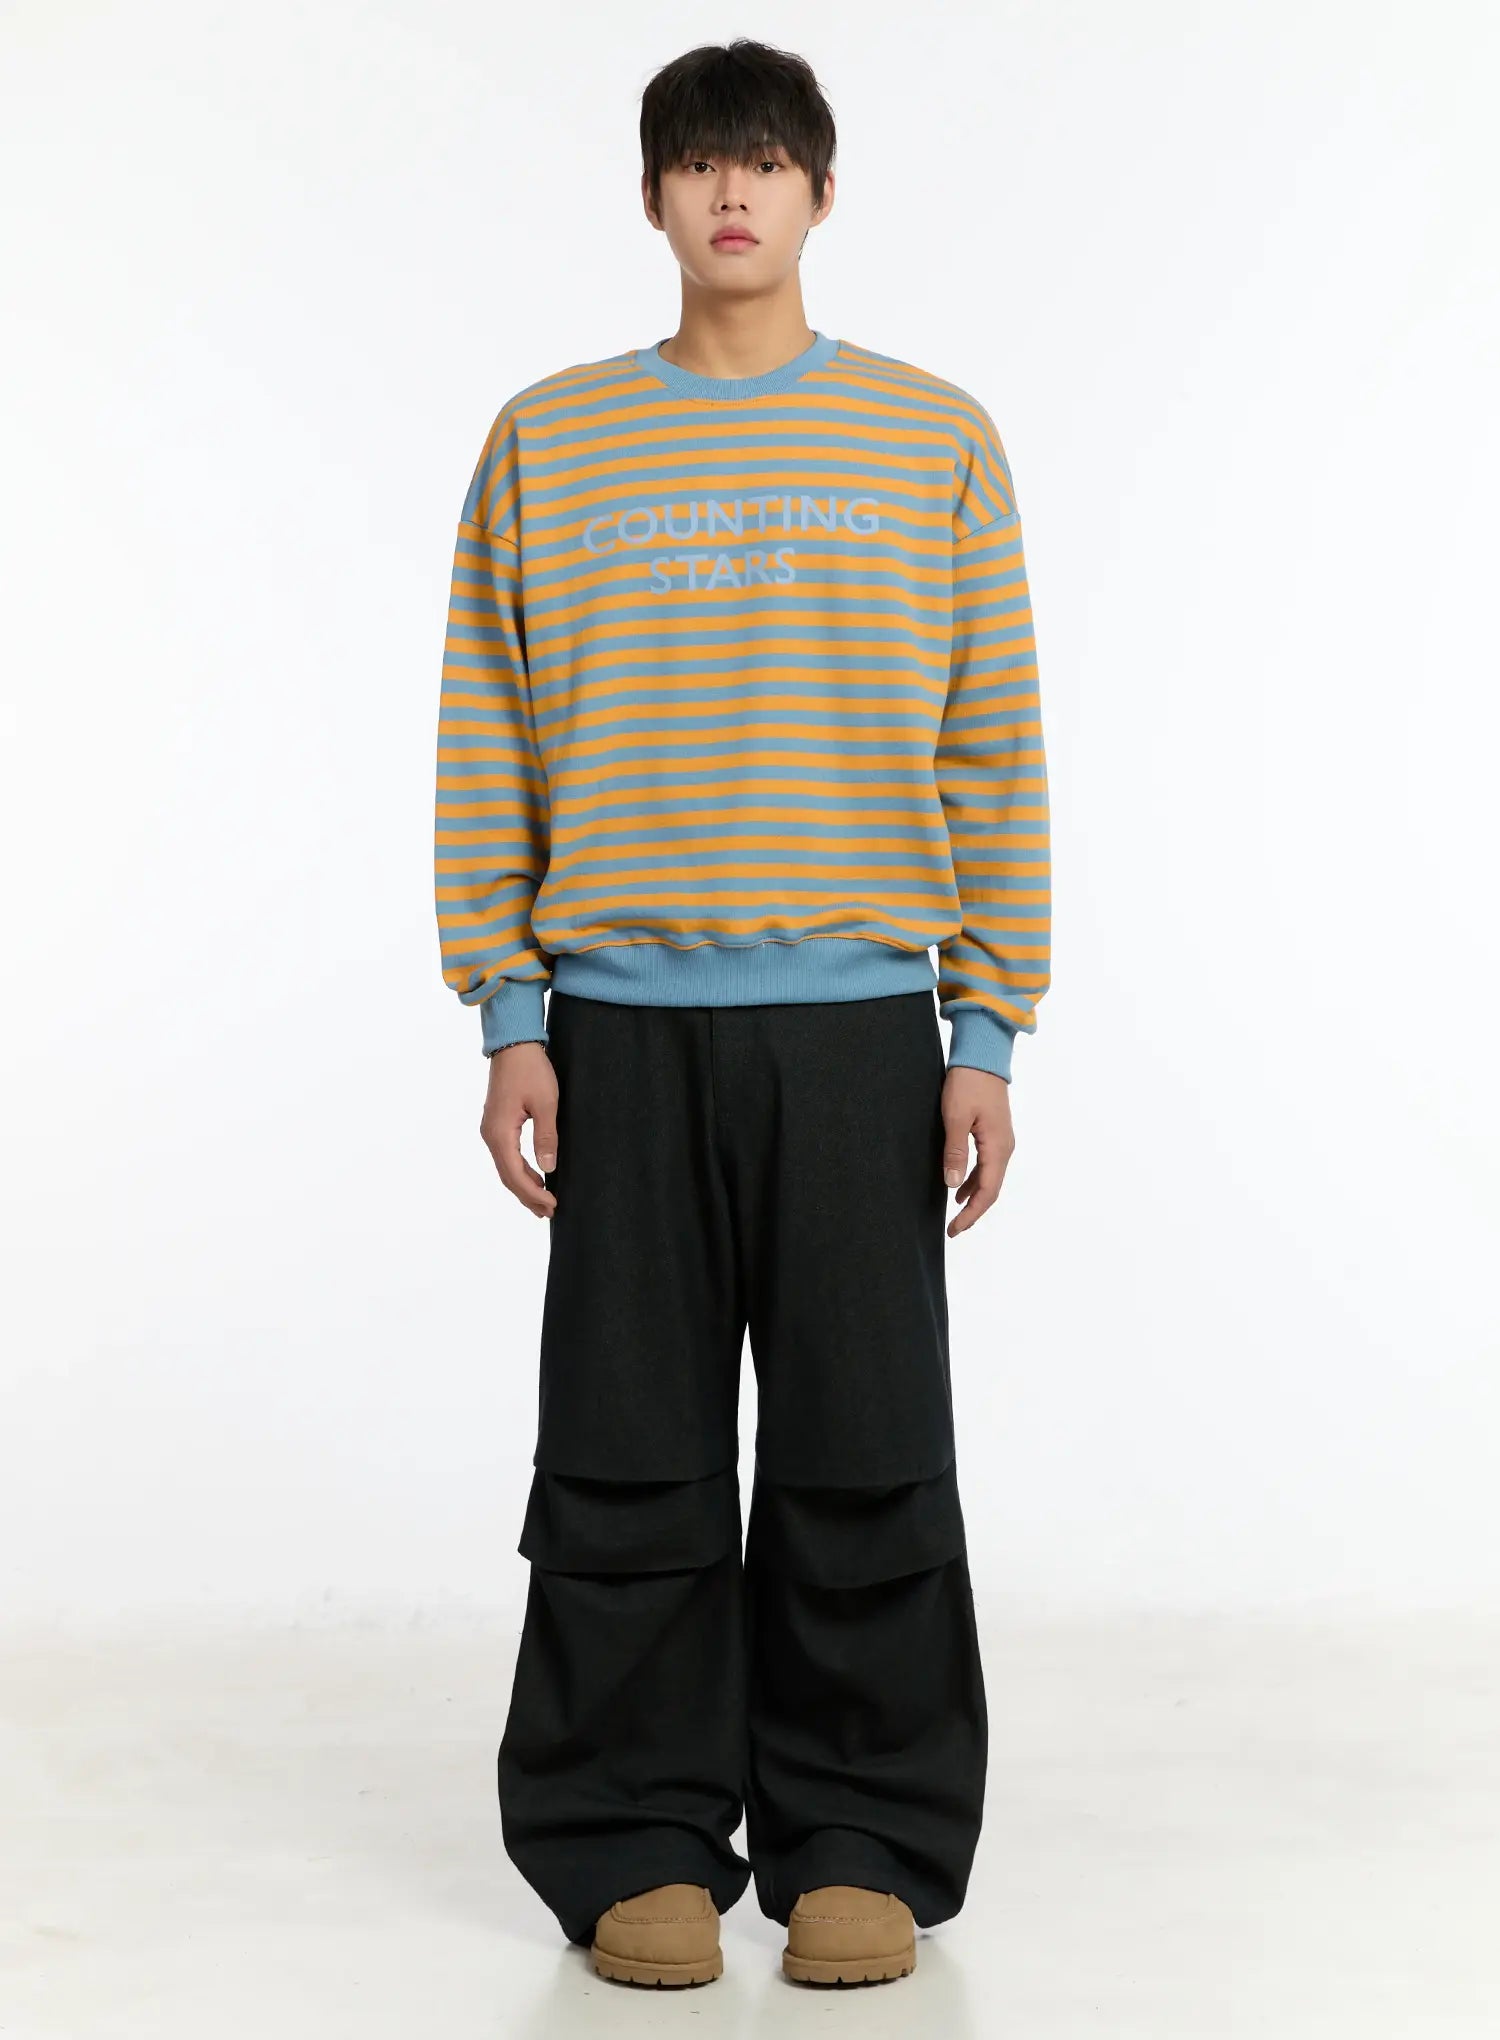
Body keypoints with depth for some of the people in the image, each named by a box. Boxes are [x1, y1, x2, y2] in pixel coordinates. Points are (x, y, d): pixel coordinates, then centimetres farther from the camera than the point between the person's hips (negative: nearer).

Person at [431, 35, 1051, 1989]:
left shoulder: (936, 439, 7)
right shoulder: (547, 442, 8)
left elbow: (994, 755, 6)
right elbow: (487, 752, 7)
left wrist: (986, 1036, 0)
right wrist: (508, 1022, 0)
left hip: (859, 1022, 0)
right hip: (624, 1021, 0)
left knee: (868, 1462, 3)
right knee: (629, 1462, 3)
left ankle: (859, 1847, 17)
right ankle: (639, 1844, 16)